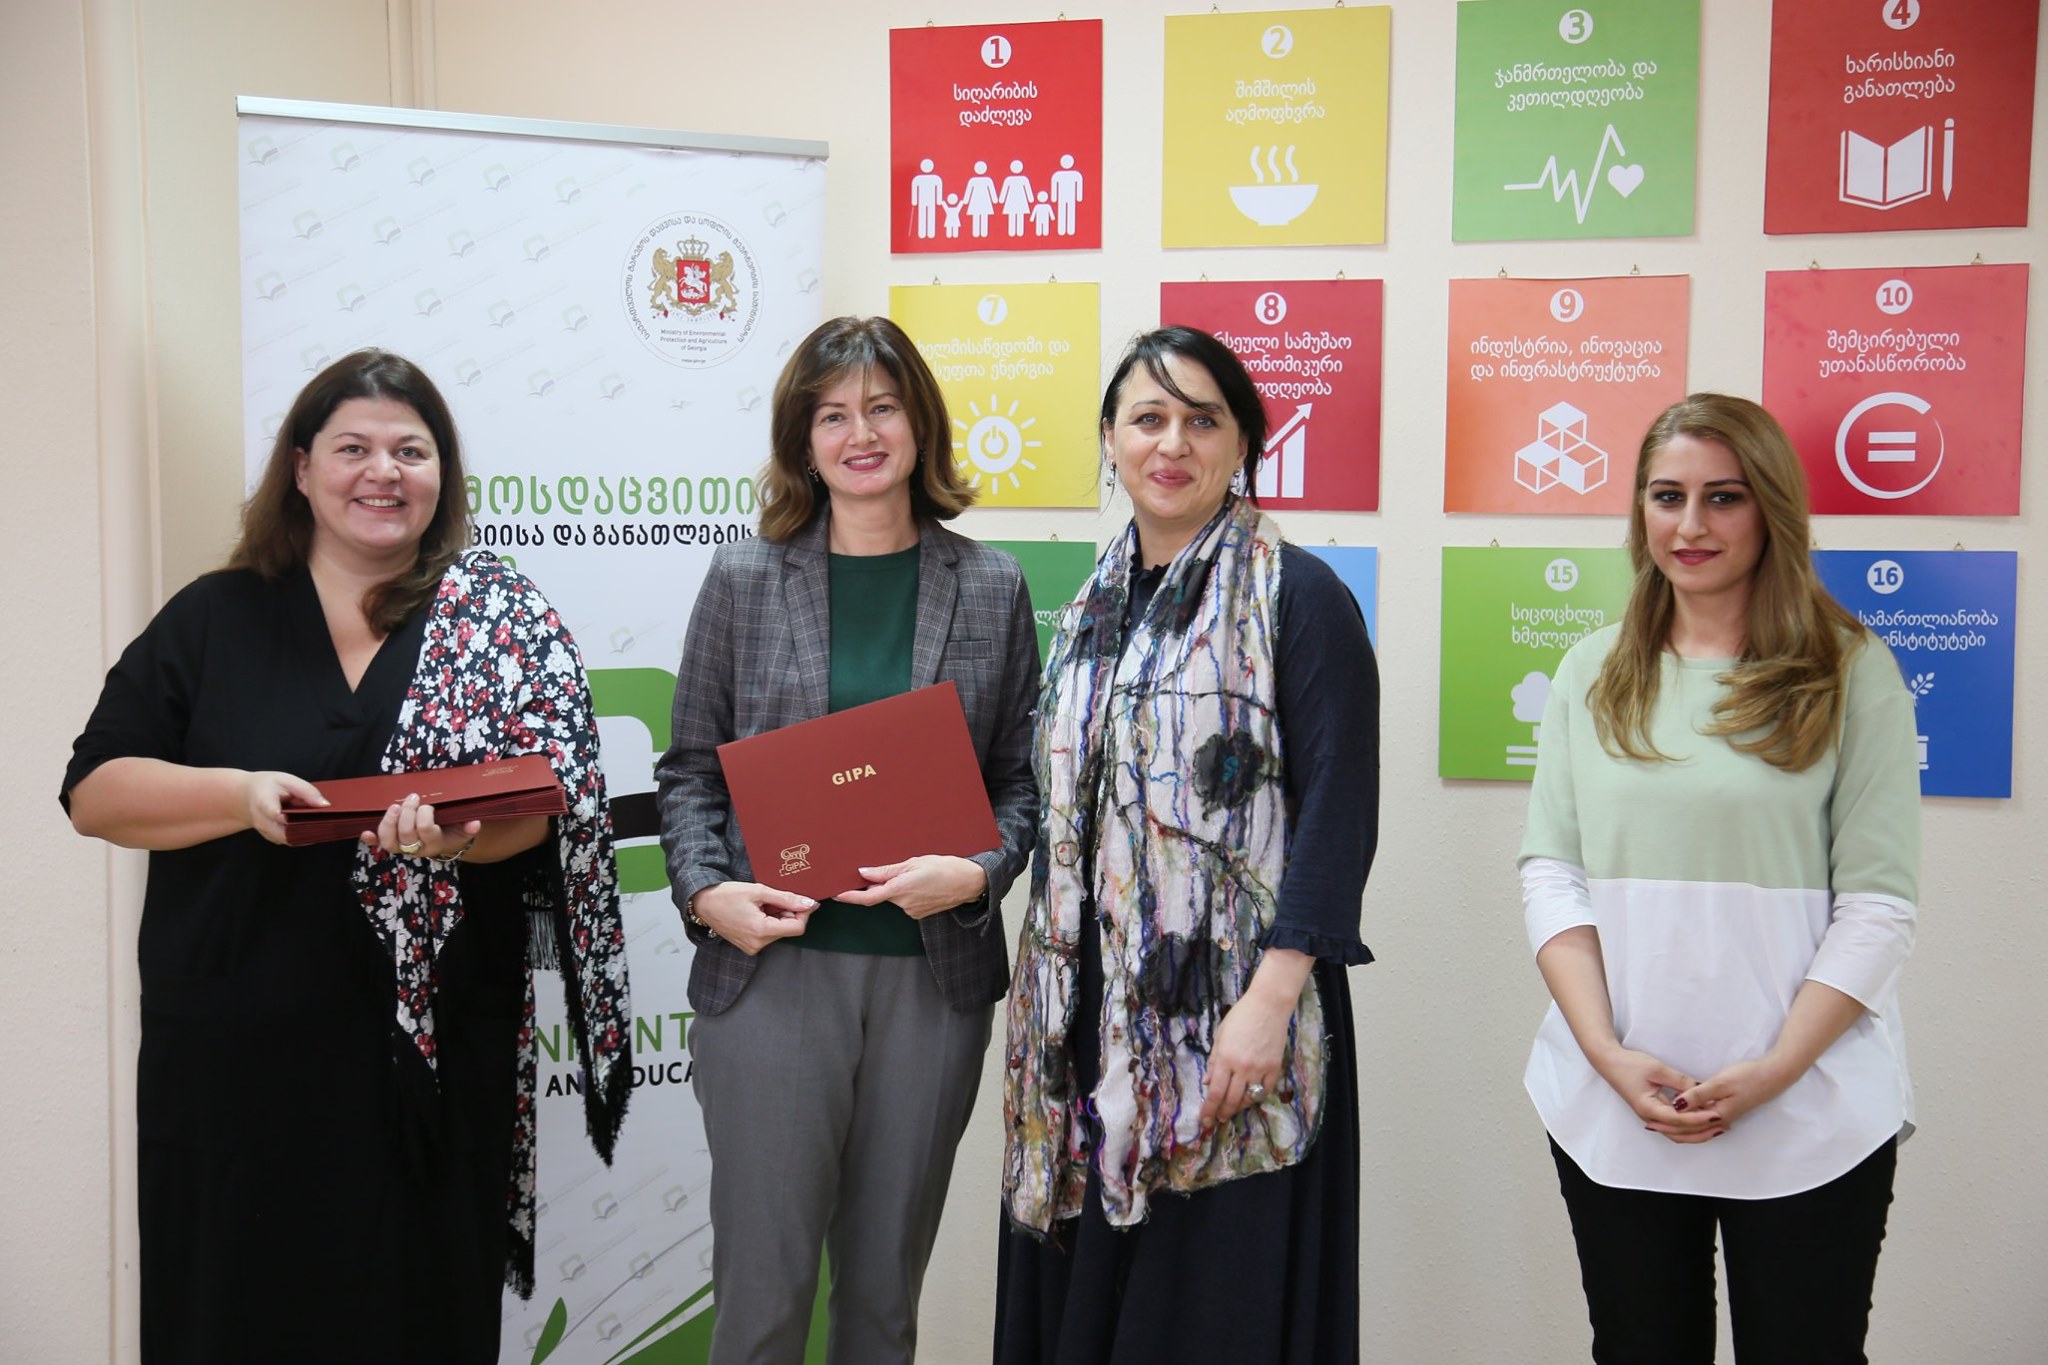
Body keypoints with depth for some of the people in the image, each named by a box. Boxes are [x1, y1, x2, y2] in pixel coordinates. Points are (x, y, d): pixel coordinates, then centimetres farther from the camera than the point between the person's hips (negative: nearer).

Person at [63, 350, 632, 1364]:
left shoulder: (504, 617, 3)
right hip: (236, 1050, 1)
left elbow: (550, 797, -4)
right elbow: (94, 789, 4)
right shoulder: (212, 619, 7)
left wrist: (458, 833, -25)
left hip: (434, 1046, -1)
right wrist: (240, 794, -14)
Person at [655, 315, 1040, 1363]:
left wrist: (977, 874, -11)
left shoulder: (991, 588, 5)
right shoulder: (744, 579, 3)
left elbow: (1021, 777, 7)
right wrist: (706, 891, -10)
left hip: (933, 977, 1)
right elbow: (690, 768, 6)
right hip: (771, 969, -1)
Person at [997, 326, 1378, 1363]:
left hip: (1227, 1027, -6)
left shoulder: (1297, 596, -7)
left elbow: (1338, 810, -13)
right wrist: (1043, 992, 14)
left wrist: (1270, 1003, -20)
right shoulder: (1097, 605, 13)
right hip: (1091, 1011, 6)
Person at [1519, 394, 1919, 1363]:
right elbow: (1549, 873, 3)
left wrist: (1771, 1073, -14)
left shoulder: (1850, 672, -2)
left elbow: (1878, 903, -5)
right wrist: (1609, 1053, -9)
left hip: (1810, 1118, -2)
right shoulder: (1591, 673, 7)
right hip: (1609, 1108, 3)